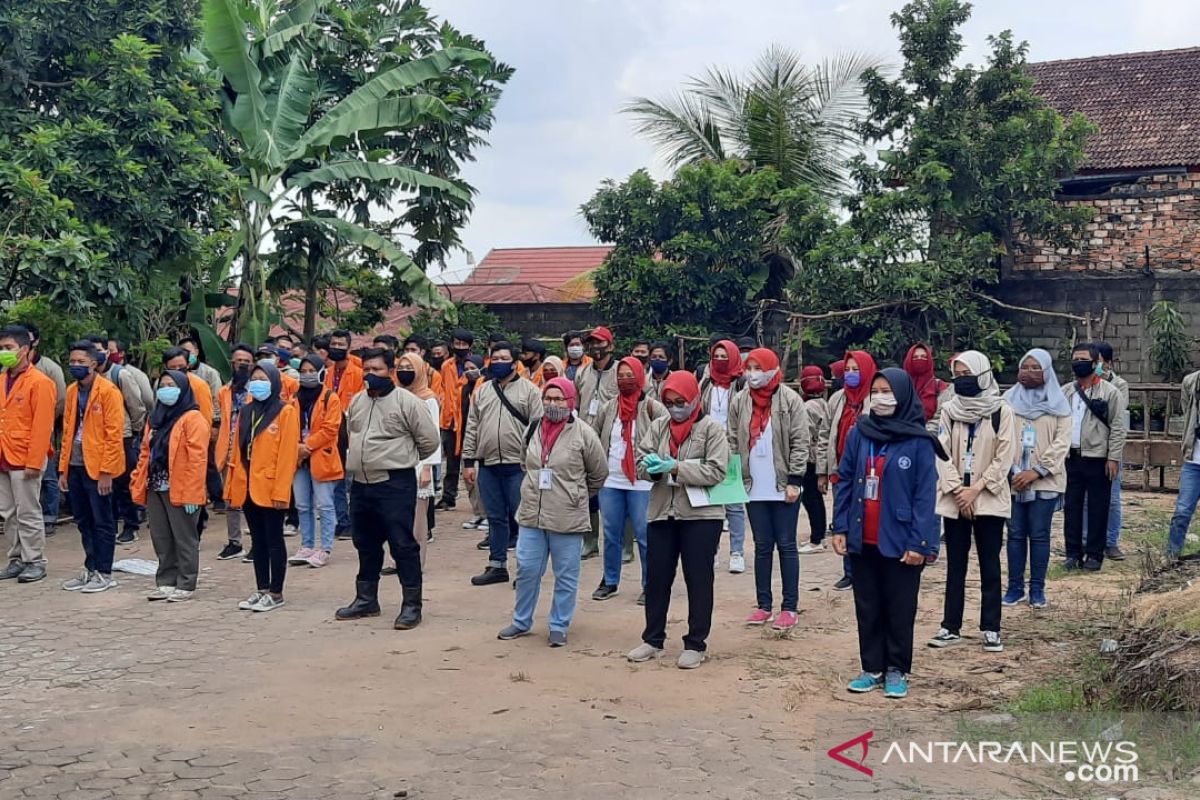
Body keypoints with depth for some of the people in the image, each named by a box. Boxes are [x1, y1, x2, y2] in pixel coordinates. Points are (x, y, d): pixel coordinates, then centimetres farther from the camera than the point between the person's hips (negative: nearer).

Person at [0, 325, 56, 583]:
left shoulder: (39, 382, -10)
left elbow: (42, 426, -14)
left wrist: (34, 462, -17)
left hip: (25, 461, -7)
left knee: (28, 514, -1)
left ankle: (35, 562, 7)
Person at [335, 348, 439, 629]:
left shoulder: (407, 402, -10)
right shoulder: (357, 402, 11)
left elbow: (429, 440, -8)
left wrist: (403, 459, 4)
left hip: (396, 484, -7)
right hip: (362, 484, 7)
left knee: (403, 545, -4)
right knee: (366, 545, 17)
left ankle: (411, 605, 3)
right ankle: (366, 600, 30)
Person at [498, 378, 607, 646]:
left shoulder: (583, 433, -9)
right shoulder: (533, 429, 5)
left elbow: (599, 473, 1)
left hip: (568, 520, -4)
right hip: (532, 515, 4)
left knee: (566, 576, 6)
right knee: (526, 570, 11)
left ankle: (559, 626, 19)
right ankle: (521, 622, 26)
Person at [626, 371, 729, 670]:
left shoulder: (712, 429, -6)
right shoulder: (657, 426, 8)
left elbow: (717, 471, -15)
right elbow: (641, 462, 4)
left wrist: (676, 468, -21)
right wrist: (652, 466, -20)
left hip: (701, 515, -4)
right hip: (661, 513, 5)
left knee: (698, 580, 3)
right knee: (656, 578, 10)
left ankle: (695, 644, 13)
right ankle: (653, 640, 23)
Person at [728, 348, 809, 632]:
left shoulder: (790, 400, -6)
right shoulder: (739, 401, 6)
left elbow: (800, 442, -7)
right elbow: (733, 441, 8)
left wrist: (794, 480, -12)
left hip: (783, 486, -4)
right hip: (754, 486, 4)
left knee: (786, 545, 2)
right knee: (762, 546, 10)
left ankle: (790, 607, 8)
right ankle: (764, 605, 17)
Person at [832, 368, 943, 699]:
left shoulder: (918, 441, -7)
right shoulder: (858, 434, 3)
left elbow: (925, 494, -9)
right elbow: (844, 482, 5)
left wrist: (919, 542, -14)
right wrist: (840, 528, -1)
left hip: (899, 542, -4)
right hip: (863, 541, 4)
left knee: (899, 609, 7)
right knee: (867, 608, 11)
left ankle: (897, 670, 19)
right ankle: (872, 668, 22)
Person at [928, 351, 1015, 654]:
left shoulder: (1001, 411, -3)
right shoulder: (949, 411, 4)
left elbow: (1005, 457, -6)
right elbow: (943, 454, 0)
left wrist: (976, 489, -12)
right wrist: (958, 491, -11)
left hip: (990, 499, -2)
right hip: (954, 500, 2)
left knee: (990, 566, 4)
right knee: (955, 566, 7)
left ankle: (991, 629, 11)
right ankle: (950, 627, 13)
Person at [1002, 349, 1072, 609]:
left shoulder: (1058, 403, 2)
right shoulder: (1009, 400, 6)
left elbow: (1062, 442, -4)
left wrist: (1036, 471, -13)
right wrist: (1008, 470, -9)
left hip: (1045, 480, -1)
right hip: (1013, 479, 1)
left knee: (1039, 535, 2)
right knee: (1016, 534, 6)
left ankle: (1037, 588, 10)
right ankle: (1015, 587, 13)